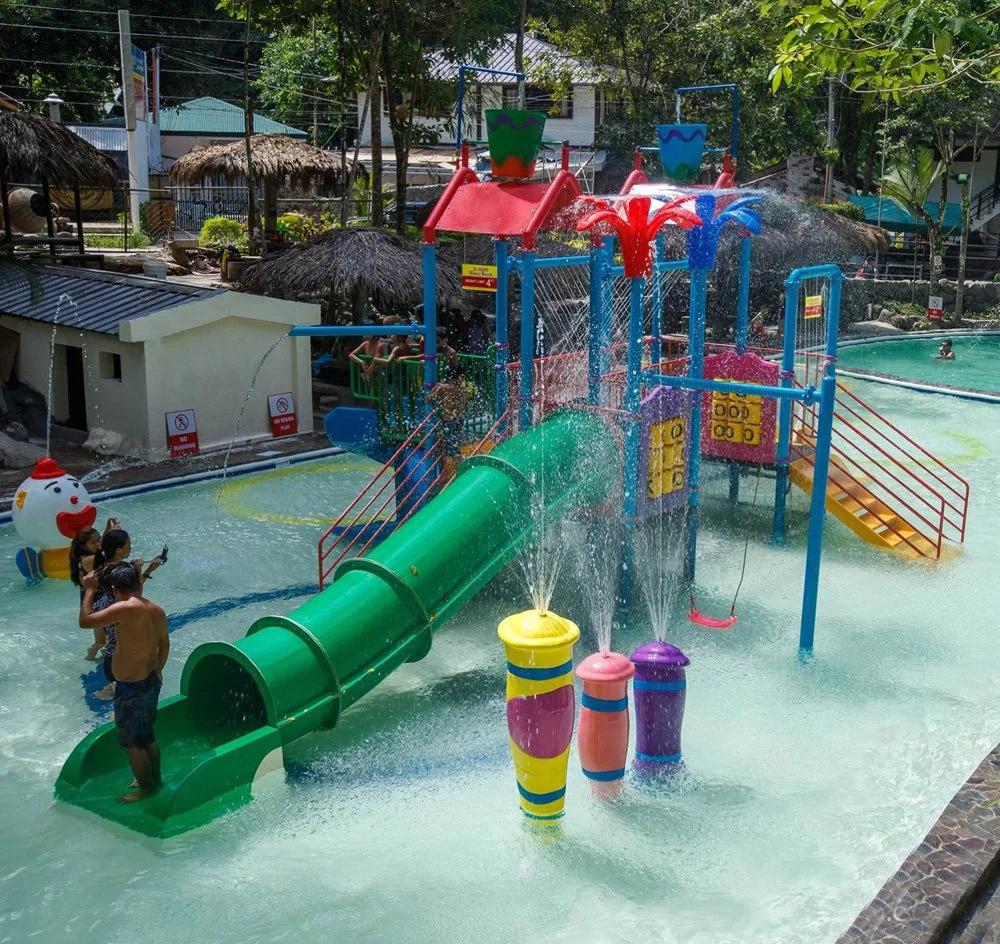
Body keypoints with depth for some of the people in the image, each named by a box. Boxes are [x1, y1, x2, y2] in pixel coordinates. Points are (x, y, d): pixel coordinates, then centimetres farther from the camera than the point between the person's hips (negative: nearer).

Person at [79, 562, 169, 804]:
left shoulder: (126, 609, -26)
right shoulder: (157, 610, -1)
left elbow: (85, 621, -23)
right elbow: (164, 644, 12)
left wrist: (90, 591, -10)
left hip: (131, 689, -8)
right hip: (151, 682, 8)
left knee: (131, 742, 12)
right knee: (147, 736, 26)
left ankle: (146, 789, 28)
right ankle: (154, 779, 43)